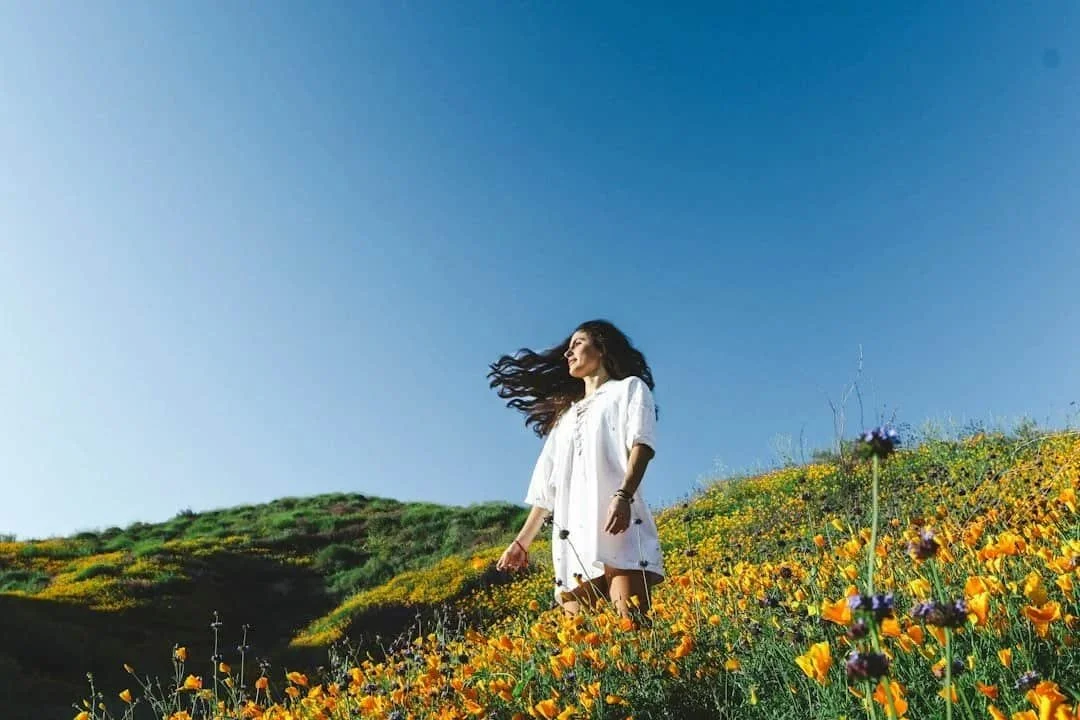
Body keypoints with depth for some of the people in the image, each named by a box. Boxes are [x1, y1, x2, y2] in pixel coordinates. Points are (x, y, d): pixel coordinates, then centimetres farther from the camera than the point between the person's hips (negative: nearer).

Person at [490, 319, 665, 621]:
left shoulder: (629, 388, 15)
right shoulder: (565, 413, 31)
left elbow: (642, 443, -4)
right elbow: (547, 484, 29)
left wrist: (623, 496, -22)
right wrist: (522, 541, 22)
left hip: (619, 526, -5)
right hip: (573, 537, 5)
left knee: (630, 624, -21)